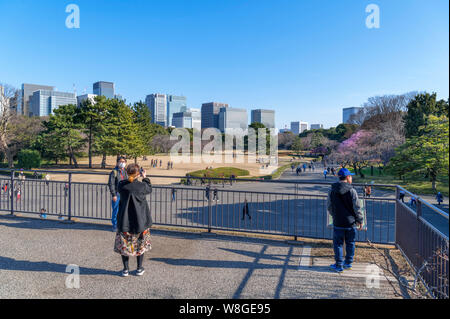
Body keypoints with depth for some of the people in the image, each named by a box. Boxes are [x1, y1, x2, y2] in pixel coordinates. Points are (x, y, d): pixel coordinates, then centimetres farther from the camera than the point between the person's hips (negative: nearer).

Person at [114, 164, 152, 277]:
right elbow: (149, 189, 7)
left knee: (124, 244, 16)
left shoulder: (121, 185, -11)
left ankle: (126, 269, 21)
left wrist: (128, 178, 11)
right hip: (140, 220, -1)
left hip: (125, 219, 1)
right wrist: (145, 177, 16)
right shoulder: (142, 186, -14)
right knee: (141, 244, 15)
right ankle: (139, 268, 22)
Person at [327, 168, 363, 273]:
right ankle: (348, 263, 28)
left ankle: (339, 265, 12)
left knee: (338, 243, 8)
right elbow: (357, 207, -8)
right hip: (351, 222, 0)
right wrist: (360, 220, 4)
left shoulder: (332, 191, -3)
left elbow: (328, 206, 4)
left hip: (338, 222, 1)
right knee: (350, 243, 16)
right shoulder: (352, 191, -11)